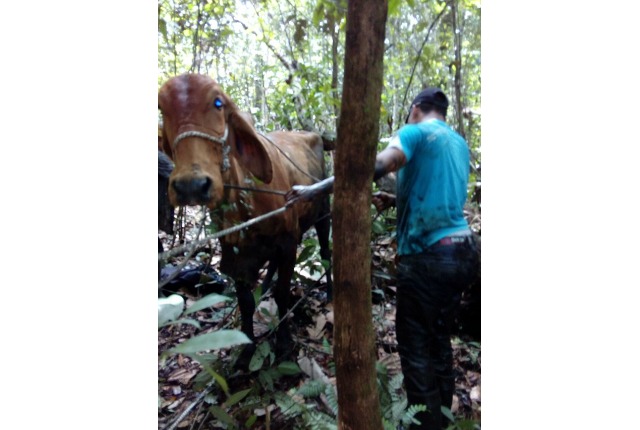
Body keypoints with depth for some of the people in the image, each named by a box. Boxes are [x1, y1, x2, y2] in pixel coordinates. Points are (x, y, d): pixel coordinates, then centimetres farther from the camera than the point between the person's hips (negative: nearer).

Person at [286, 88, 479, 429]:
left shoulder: (415, 132, -5)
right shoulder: (459, 142, 19)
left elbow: (373, 168, -23)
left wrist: (314, 190, -23)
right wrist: (396, 201, 16)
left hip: (428, 257, -8)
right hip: (462, 251, 9)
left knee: (415, 346, 5)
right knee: (439, 340, 20)